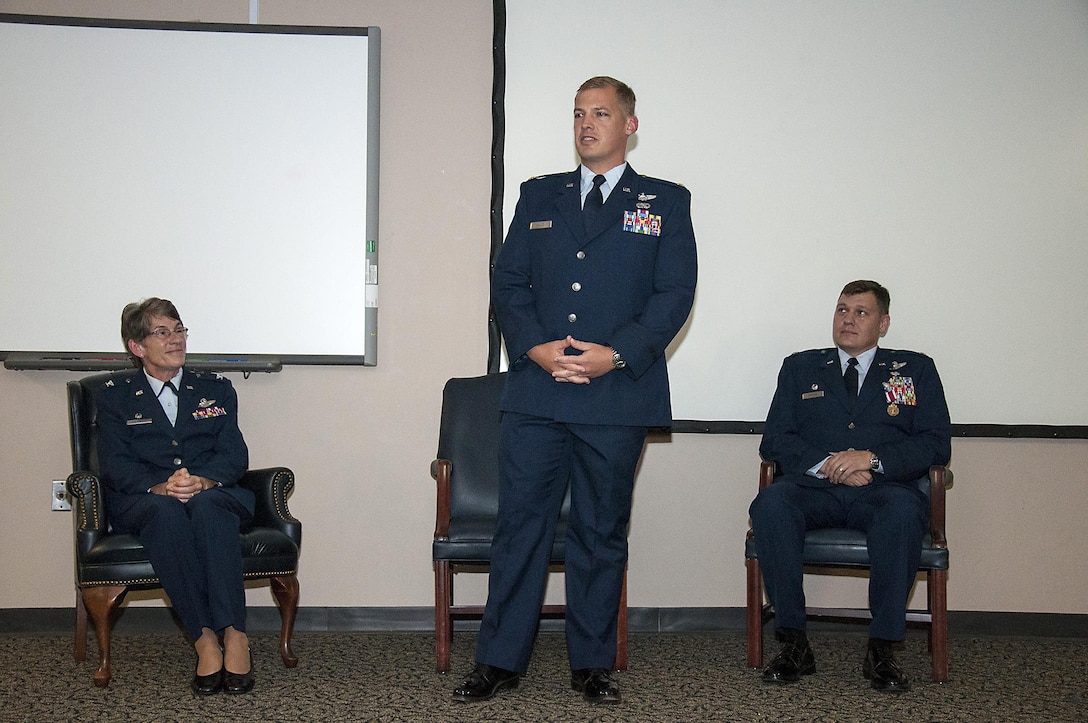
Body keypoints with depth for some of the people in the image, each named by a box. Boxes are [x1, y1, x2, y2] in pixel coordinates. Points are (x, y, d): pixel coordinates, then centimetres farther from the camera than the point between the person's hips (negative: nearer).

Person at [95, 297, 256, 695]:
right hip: (143, 502, -1)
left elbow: (235, 454, 5)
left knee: (206, 505, -36)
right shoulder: (115, 396, 15)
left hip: (214, 495, 1)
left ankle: (234, 634, -41)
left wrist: (201, 481, -19)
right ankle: (205, 639, -39)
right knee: (165, 510, -37)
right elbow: (114, 465, 1)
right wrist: (160, 486, -21)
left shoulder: (217, 389, 19)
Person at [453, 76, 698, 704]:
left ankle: (593, 663, 17)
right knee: (521, 523, 2)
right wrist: (536, 347, -8)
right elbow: (508, 282, 9)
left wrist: (616, 355, -14)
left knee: (602, 532, 6)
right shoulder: (539, 197, 16)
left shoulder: (666, 203, 8)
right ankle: (501, 658, 13)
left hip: (618, 396, -2)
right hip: (535, 392, 2)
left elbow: (675, 293, -1)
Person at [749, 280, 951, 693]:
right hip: (814, 488, 1)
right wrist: (825, 465, -9)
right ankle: (793, 642, -25)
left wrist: (873, 458, -10)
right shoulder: (801, 368, 21)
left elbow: (936, 445, 6)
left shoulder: (916, 370, 18)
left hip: (882, 490, -1)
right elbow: (773, 442, 10)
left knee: (902, 510, -37)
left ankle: (882, 650, -28)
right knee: (770, 503, -32)